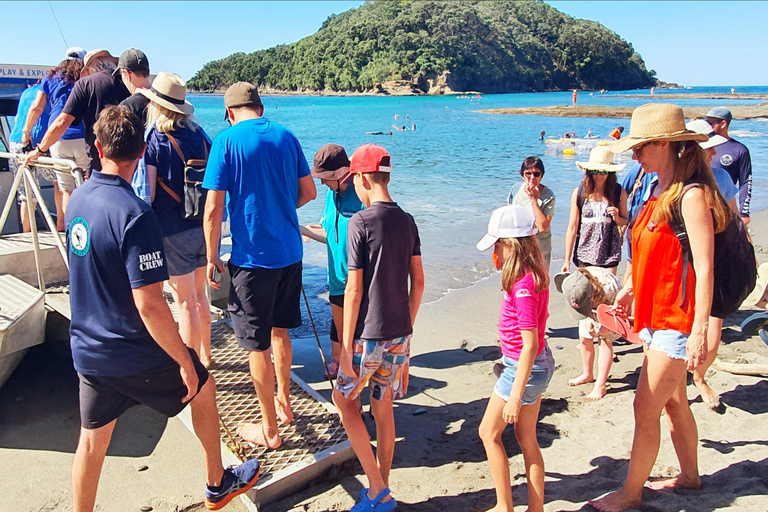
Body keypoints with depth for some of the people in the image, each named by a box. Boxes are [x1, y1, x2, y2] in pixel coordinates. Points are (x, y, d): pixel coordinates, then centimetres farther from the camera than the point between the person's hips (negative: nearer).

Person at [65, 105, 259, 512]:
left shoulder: (78, 198, -1)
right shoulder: (133, 214, -26)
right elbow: (149, 305, -27)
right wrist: (184, 362, -19)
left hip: (87, 351, 6)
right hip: (136, 355, -6)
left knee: (92, 439, 18)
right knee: (202, 388, 18)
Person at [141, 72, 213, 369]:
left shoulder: (153, 140, -11)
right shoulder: (199, 134, 5)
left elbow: (147, 194, -14)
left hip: (173, 231, -6)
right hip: (204, 227, 6)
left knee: (185, 302, 3)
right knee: (199, 295, 20)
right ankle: (204, 355, 33)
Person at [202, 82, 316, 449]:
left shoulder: (227, 140, -9)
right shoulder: (286, 136, 6)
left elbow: (213, 208, -12)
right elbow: (308, 192, 11)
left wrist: (211, 258, -3)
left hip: (252, 256, -5)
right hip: (290, 251, 6)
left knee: (257, 346, 7)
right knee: (280, 331, 23)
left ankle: (269, 430, 19)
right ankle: (283, 403, 39)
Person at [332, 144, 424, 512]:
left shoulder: (361, 222, -14)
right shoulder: (407, 221, 5)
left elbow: (354, 289, -15)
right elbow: (418, 282, 8)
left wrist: (346, 345, -9)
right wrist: (406, 328, 17)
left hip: (368, 335, -6)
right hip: (399, 333, 6)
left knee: (344, 400, 14)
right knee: (383, 410, 16)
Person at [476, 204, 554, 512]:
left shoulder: (523, 285, -27)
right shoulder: (535, 274, 1)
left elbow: (530, 344, -27)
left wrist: (515, 396, -24)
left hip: (524, 368, -9)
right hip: (540, 364, 9)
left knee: (489, 432, 8)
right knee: (526, 438, 18)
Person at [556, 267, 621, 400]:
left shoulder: (608, 287, -47)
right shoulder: (567, 285, -36)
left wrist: (606, 328, -42)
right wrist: (589, 319, -40)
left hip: (611, 304, -4)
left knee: (605, 340, -11)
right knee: (584, 339, 5)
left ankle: (600, 386, -5)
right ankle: (587, 375, 28)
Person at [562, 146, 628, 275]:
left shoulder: (619, 193, 1)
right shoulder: (579, 193, -2)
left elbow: (625, 221, 15)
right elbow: (572, 228, 1)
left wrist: (617, 218, -9)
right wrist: (567, 260, 0)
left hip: (609, 255, 1)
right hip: (585, 254, 0)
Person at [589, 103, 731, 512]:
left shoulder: (691, 195, -18)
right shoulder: (661, 193, 9)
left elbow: (704, 268, -21)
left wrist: (699, 332, -23)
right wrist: (630, 290, 20)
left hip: (677, 321, -9)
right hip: (657, 315, 9)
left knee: (645, 409, -1)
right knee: (673, 401, 21)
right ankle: (689, 476, 39)